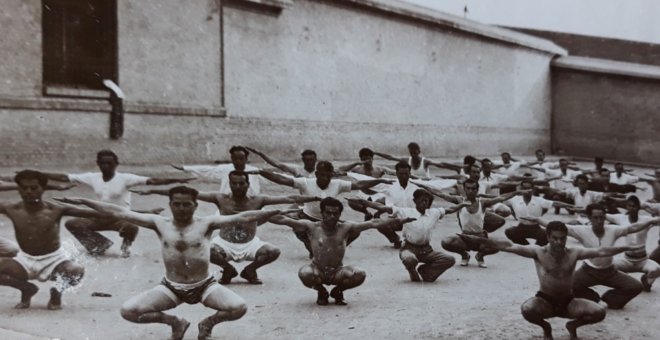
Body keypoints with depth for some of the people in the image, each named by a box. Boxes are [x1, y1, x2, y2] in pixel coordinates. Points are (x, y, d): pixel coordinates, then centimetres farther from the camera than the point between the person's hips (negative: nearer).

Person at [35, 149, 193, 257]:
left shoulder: (125, 178, -14)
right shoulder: (92, 177, -3)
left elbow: (151, 181, -23)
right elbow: (64, 177, 0)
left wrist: (176, 180, -35)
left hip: (121, 217, -4)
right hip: (100, 218, 4)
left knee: (131, 227, -38)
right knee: (71, 224, -11)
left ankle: (126, 245, 2)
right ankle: (101, 243, 11)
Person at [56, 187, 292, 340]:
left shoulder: (207, 223, -9)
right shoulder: (160, 223, -3)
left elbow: (241, 218, -21)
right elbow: (120, 213, -4)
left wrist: (271, 212, -36)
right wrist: (84, 201, -7)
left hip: (205, 286, -2)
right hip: (171, 288, 2)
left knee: (238, 308, -26)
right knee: (128, 311, -15)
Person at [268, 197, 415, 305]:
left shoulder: (345, 228, -5)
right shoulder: (312, 227, -9)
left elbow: (373, 223, -8)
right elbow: (284, 220, -13)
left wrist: (400, 221, -11)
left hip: (337, 271, 1)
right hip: (317, 270, -1)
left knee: (360, 275, -27)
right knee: (304, 274, -35)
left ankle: (337, 291, 8)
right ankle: (321, 291, 3)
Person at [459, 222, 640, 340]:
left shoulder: (574, 253, -8)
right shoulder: (539, 252, -16)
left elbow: (601, 251, -8)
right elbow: (508, 246, -24)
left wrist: (626, 248, -16)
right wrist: (479, 240, -33)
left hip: (568, 302, 2)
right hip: (545, 301, -2)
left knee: (600, 312, -21)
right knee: (526, 309, -36)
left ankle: (573, 325, 14)